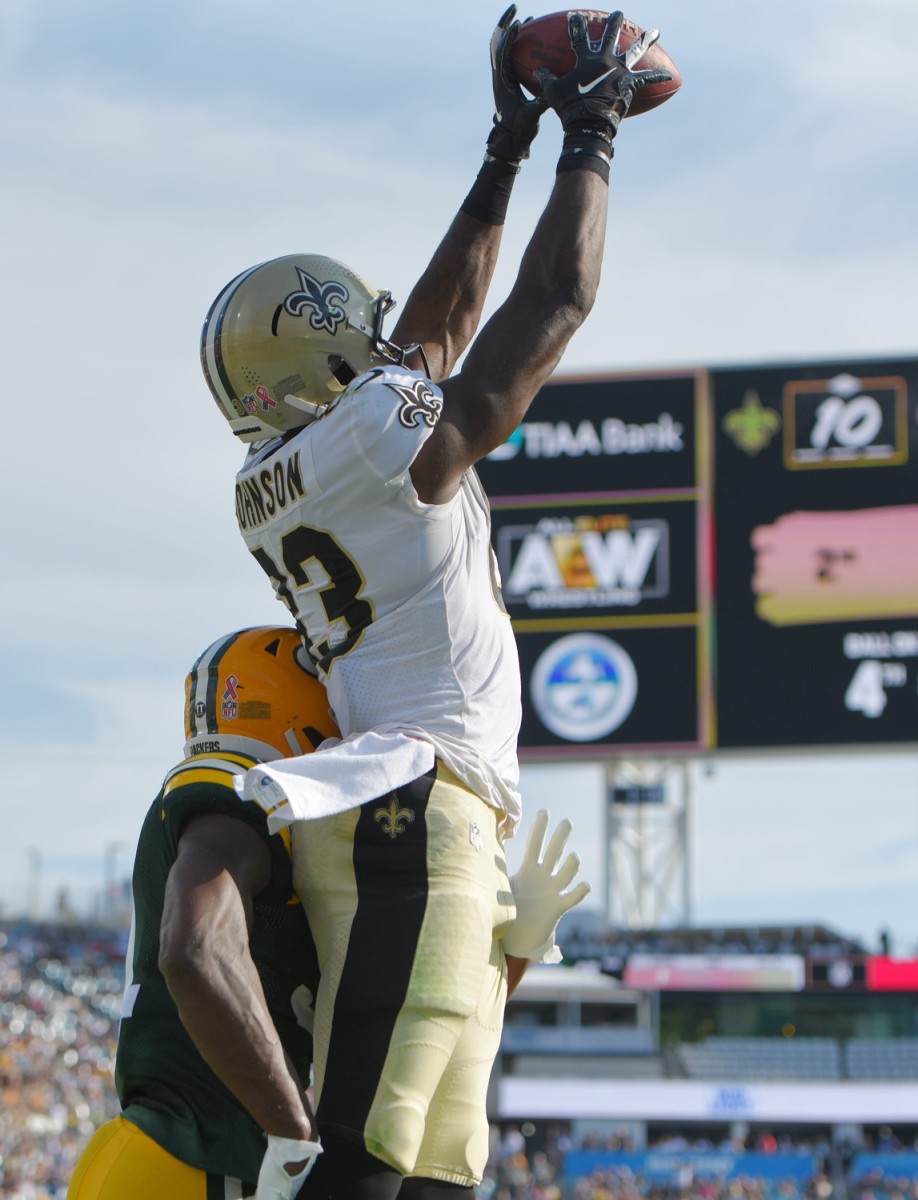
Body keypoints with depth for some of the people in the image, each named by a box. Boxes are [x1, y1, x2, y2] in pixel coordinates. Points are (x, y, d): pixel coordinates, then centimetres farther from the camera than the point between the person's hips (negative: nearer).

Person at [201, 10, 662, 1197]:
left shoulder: (268, 488, 18)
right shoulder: (394, 442, -6)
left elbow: (437, 326, 30)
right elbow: (555, 302, 4)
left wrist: (505, 155, 33)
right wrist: (590, 136, 18)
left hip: (396, 825, 9)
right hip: (414, 817, -9)